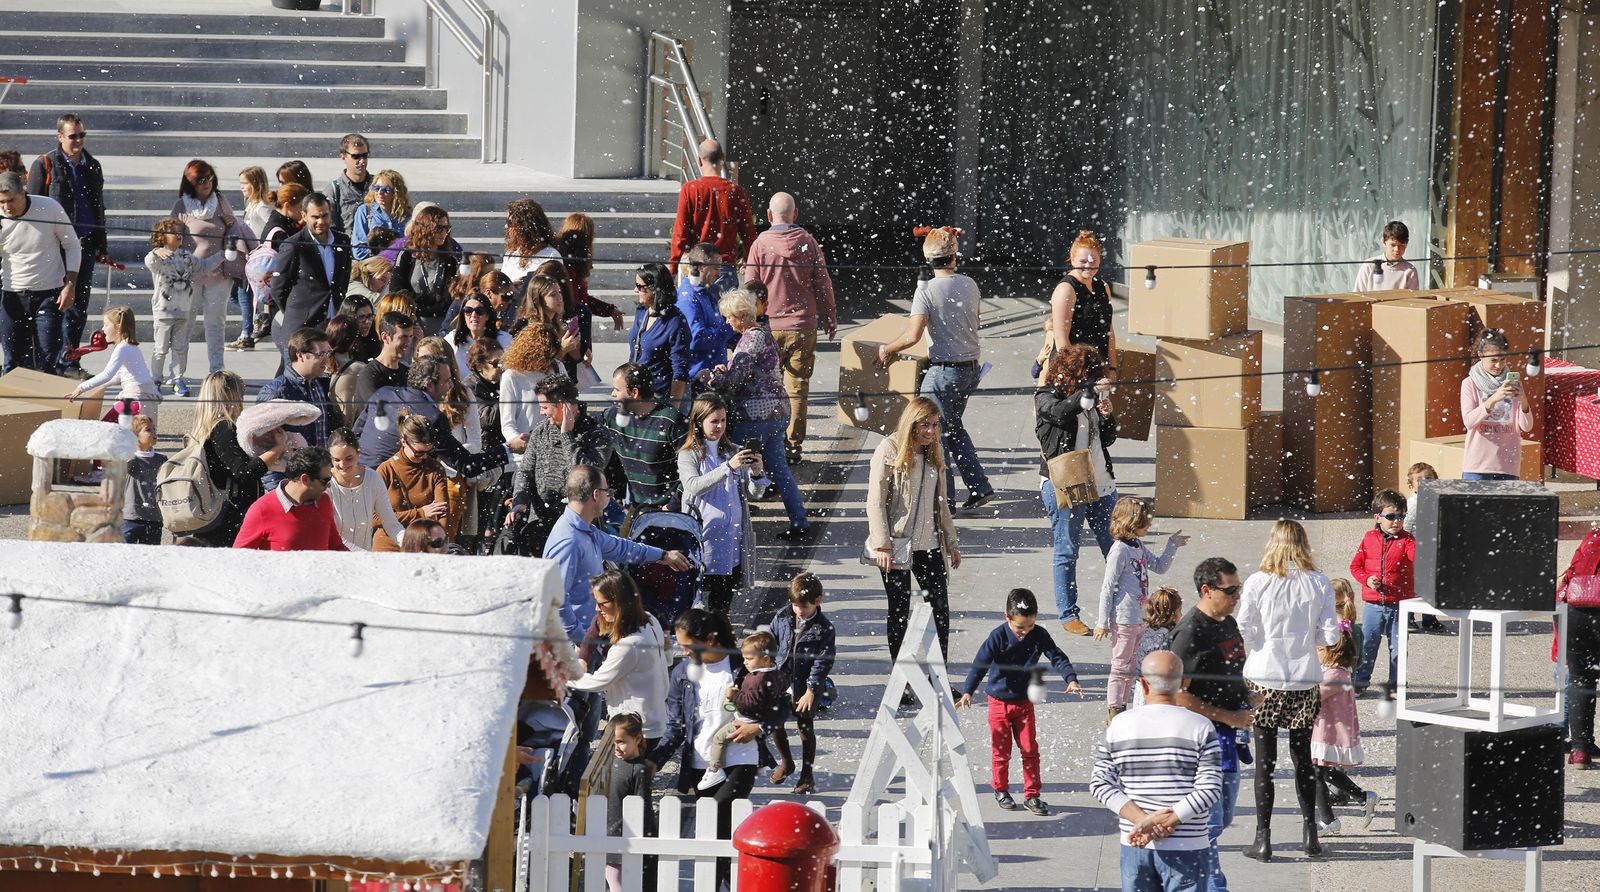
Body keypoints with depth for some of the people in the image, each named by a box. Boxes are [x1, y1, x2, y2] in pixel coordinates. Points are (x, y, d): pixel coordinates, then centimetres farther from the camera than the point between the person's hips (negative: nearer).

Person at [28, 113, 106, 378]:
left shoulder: (92, 166, 14)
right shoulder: (44, 165, -2)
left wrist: (102, 247, 20)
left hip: (85, 245, 5)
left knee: (78, 306, 5)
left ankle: (67, 361, 13)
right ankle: (55, 363, 1)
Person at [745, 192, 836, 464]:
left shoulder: (760, 244, -6)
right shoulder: (808, 243, -2)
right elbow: (824, 284, 4)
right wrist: (830, 319, 16)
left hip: (769, 327, -1)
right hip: (803, 326, 1)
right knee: (797, 389, 6)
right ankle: (793, 446, 7)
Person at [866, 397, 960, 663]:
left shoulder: (934, 454, 10)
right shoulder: (889, 450, -8)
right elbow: (875, 502, -11)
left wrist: (951, 542, 17)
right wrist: (882, 545, -16)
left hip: (929, 545, 5)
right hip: (897, 546, -5)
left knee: (941, 610, 1)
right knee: (900, 612, 2)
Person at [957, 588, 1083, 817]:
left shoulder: (1039, 635, -8)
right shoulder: (998, 637, -18)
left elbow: (1057, 657, -7)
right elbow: (980, 663, -21)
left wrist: (1071, 680, -23)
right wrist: (967, 691, -30)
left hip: (1024, 701, 3)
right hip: (999, 701, -3)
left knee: (1030, 749, 3)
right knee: (1001, 749, 6)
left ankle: (1032, 795, 10)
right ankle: (1001, 790, 23)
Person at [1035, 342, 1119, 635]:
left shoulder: (1091, 394, 11)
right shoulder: (1046, 396, -6)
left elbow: (1108, 439, 16)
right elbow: (1060, 413, -30)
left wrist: (1108, 417, -2)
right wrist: (1086, 393, -32)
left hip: (1101, 484, 6)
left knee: (1116, 548, 7)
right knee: (1066, 553, 1)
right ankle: (1069, 614, 10)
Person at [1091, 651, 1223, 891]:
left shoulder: (1119, 725, 2)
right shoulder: (1200, 728, -6)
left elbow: (1101, 783, -1)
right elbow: (1209, 789, -12)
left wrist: (1142, 820, -10)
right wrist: (1167, 823, -14)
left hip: (1134, 846, 2)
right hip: (1185, 848, -2)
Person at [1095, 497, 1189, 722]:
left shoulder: (1138, 546, 9)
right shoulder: (1119, 551, -17)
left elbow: (1160, 567, 24)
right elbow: (1108, 588, -16)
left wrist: (1172, 545, 12)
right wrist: (1102, 622, -15)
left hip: (1139, 618, 9)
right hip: (1123, 620, -9)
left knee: (1131, 667, 16)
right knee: (1121, 667, -1)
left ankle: (1122, 708, 25)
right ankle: (1113, 712, 6)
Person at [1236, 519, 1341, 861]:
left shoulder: (1257, 583, -10)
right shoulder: (1319, 584, -4)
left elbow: (1243, 631, -9)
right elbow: (1330, 635, -4)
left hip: (1264, 679, -2)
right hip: (1305, 680, 2)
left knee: (1264, 760, 4)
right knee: (1303, 757, 16)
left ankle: (1263, 837, 4)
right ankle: (1309, 833, 20)